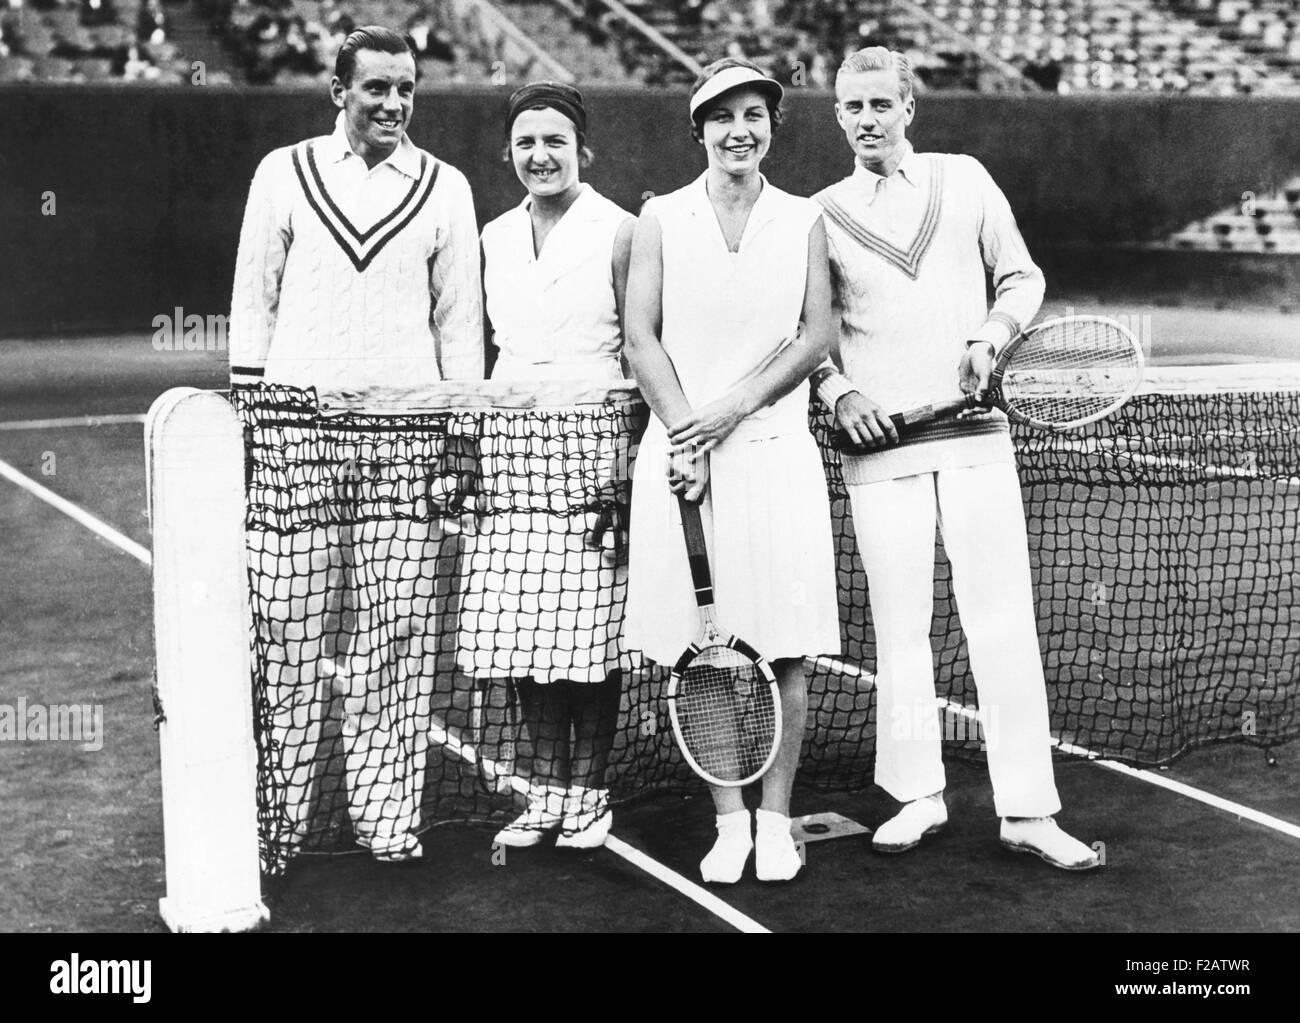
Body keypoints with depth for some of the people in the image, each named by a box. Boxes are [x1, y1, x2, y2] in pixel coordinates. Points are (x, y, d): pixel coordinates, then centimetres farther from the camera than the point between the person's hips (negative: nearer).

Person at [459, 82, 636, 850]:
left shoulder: (618, 233, -3)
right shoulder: (497, 237, 14)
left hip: (593, 448, -5)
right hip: (513, 448, 5)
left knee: (591, 637, -2)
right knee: (524, 638, 4)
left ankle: (588, 795, 12)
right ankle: (546, 792, 17)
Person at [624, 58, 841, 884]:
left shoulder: (803, 221, 10)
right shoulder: (662, 219, 8)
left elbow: (818, 335, 3)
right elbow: (642, 338, 2)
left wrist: (735, 406, -9)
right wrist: (687, 433, -9)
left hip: (775, 450, 0)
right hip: (681, 453, 0)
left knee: (785, 651, -2)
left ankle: (776, 819, 10)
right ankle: (729, 819, 12)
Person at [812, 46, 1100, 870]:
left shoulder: (965, 179, 8)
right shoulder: (821, 214, 6)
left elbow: (1023, 277, 12)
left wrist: (993, 335, -6)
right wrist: (839, 393, -7)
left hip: (975, 432, 0)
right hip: (879, 443, 0)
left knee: (1004, 624, -2)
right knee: (900, 626, 4)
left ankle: (1028, 809, 2)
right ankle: (919, 795, 17)